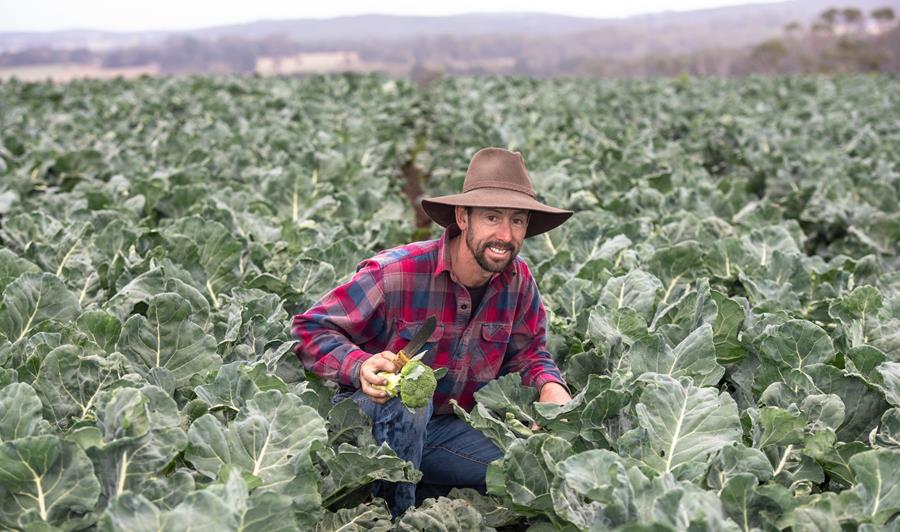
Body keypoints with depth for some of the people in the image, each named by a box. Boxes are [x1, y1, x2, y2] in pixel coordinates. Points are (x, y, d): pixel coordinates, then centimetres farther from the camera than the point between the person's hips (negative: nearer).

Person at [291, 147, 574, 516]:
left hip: (446, 429, 5)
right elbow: (311, 328, -17)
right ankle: (394, 510, -15)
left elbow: (527, 351, 8)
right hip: (375, 416, -5)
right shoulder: (396, 273, -23)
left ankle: (423, 493, 1)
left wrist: (550, 386, -15)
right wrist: (361, 367, -37)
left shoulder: (518, 281, -6)